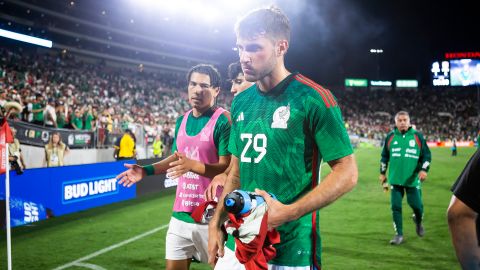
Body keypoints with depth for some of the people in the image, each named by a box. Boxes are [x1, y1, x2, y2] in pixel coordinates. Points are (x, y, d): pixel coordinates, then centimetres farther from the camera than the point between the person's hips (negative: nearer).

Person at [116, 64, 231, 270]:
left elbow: (227, 167, -16)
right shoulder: (182, 120, 11)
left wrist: (193, 165, -30)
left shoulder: (222, 121, -11)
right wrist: (146, 170, 12)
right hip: (181, 213, 6)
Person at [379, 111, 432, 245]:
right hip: (395, 179, 1)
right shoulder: (390, 137, 5)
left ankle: (418, 222, 34)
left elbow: (427, 155, 3)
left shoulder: (417, 136, 1)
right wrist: (382, 173, 14)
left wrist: (424, 169, -11)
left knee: (416, 205, -1)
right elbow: (384, 156, 14)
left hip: (413, 179, -1)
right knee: (395, 206, -1)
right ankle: (399, 234, 11)